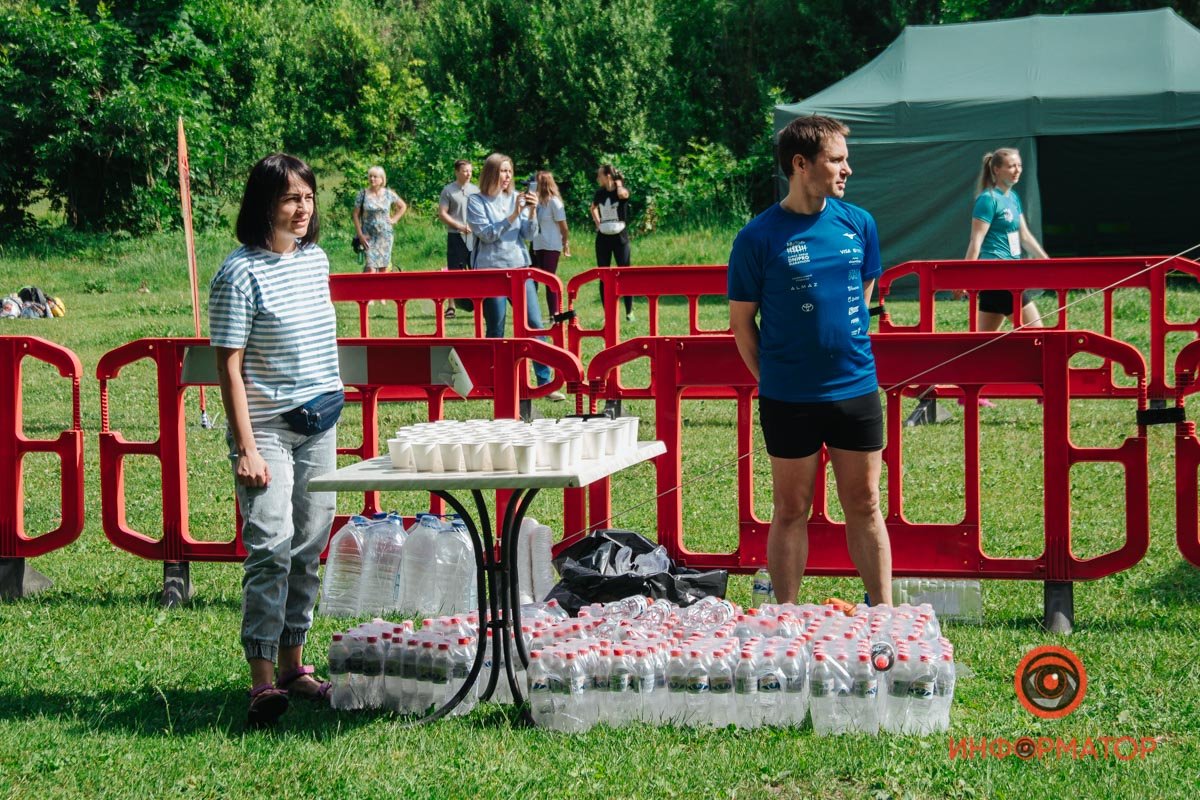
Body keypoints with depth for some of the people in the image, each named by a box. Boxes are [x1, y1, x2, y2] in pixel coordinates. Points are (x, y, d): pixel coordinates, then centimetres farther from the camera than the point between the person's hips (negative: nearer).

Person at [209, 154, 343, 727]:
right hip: (267, 427, -7)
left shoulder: (316, 260, 9)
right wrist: (246, 448, -18)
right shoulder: (240, 273, -12)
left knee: (310, 548, 9)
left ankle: (294, 665, 19)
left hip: (318, 427, 7)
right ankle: (263, 680, -11)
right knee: (271, 546, -12)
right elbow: (230, 366, -13)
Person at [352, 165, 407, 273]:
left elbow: (403, 206, 20)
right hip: (368, 236, -2)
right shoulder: (363, 194, -2)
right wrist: (360, 235, -7)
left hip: (385, 235, 2)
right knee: (371, 268, -14)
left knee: (384, 268, 4)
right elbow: (356, 215, 0)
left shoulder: (389, 194, 3)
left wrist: (394, 219, 7)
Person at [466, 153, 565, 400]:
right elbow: (487, 233, -13)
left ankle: (545, 382, 0)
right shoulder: (477, 201, -2)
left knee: (535, 324, -2)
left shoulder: (516, 198, 8)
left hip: (519, 267, 4)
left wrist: (532, 211, -11)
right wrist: (513, 215, -19)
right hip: (491, 270, -3)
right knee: (495, 331, 2)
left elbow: (529, 235, 6)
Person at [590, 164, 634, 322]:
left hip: (620, 237, -4)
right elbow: (593, 208, 25)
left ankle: (629, 312, 5)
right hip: (603, 238, 4)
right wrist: (597, 222, 9)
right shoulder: (600, 193, 5)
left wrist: (618, 183, -13)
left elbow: (622, 194, -33)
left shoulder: (623, 191, -7)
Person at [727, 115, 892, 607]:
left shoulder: (859, 224, 3)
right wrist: (773, 379, 2)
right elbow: (742, 322, -2)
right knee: (791, 511, 7)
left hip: (856, 388, 3)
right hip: (789, 399, -3)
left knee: (864, 506, 11)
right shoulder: (759, 237, -9)